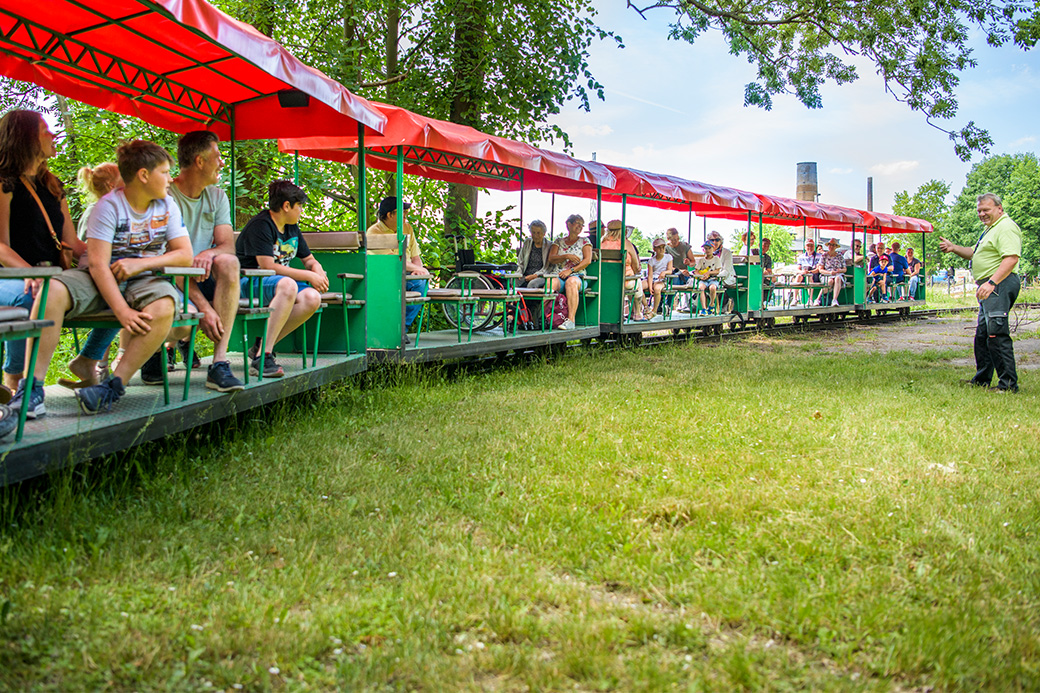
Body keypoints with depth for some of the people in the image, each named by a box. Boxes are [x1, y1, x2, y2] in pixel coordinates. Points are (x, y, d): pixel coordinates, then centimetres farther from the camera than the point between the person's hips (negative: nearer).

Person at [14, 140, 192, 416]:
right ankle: (32, 387, -29)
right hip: (102, 280, -2)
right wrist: (122, 311, -28)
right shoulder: (109, 206, -9)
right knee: (51, 292, -32)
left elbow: (185, 255, -1)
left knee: (163, 307, -35)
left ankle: (114, 386, -28)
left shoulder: (167, 207, 4)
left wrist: (141, 263, -16)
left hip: (143, 279, 2)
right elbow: (98, 264, -17)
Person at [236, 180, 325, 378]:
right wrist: (309, 276, -18)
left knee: (312, 298, -21)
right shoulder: (261, 225, -12)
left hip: (277, 283, 8)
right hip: (247, 282, -8)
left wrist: (317, 270, -2)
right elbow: (268, 266, -21)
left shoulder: (292, 229, 15)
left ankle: (262, 345, -13)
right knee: (287, 284, -38)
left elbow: (309, 259, 25)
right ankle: (262, 357, -38)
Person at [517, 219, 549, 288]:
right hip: (525, 276, 3)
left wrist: (535, 275, -15)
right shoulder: (527, 242, 18)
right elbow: (520, 262, 19)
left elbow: (548, 267, -1)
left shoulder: (549, 246, 4)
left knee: (532, 284, -38)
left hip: (541, 277, -3)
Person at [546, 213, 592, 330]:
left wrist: (570, 270, -9)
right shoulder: (558, 241, 21)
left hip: (576, 275, -1)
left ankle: (571, 320, -46)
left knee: (571, 282, -40)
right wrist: (567, 256, -9)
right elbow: (551, 258, 7)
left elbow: (587, 260, 2)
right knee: (550, 283, -36)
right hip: (557, 275, 1)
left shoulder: (584, 241, 16)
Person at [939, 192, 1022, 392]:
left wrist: (992, 282, -33)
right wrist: (953, 248, 17)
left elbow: (1011, 258, -25)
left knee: (997, 334, -14)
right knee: (982, 335, 16)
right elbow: (975, 253, 34)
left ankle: (1008, 384, -12)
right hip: (990, 287, 11)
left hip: (1000, 285, -11)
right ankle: (981, 379, 26)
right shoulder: (990, 229, 23)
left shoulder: (1006, 228, -12)